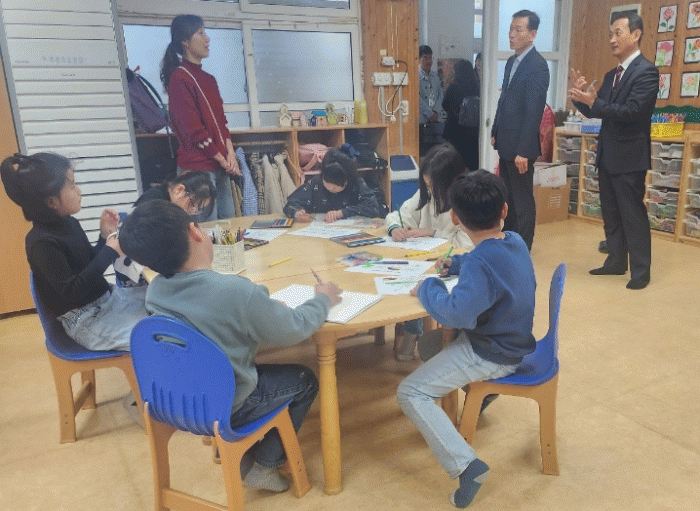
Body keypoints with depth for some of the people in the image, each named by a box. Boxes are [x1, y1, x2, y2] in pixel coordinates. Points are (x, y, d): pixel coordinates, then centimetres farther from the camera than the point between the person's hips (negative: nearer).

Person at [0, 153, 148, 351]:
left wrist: (105, 236, -2)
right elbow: (70, 292, -23)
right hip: (88, 322, -9)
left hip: (108, 296, 9)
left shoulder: (69, 224, 5)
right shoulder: (41, 242, -20)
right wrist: (109, 251, -23)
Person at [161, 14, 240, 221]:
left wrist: (230, 153, 1)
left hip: (220, 166, 8)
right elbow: (194, 130, -14)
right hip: (198, 168, -8)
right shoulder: (179, 78, -9)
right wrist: (223, 160, -8)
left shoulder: (208, 79, 18)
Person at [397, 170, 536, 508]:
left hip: (493, 356, -9)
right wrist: (455, 263, 9)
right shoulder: (514, 241, -1)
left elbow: (458, 314, -39)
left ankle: (466, 465, -16)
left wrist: (427, 287, -22)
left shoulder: (482, 262, -30)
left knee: (410, 394, -11)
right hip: (511, 339, 9)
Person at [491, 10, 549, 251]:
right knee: (508, 195, 18)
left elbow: (534, 111, -20)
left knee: (522, 199, 4)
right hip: (506, 141, 8)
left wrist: (523, 150, -22)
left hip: (521, 144, -8)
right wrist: (495, 132, 15)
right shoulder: (512, 61, 12)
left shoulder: (537, 66, -15)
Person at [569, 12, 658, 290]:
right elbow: (595, 111, 10)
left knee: (633, 214, -2)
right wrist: (582, 95, -8)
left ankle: (641, 271, 9)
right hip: (607, 155, 8)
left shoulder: (646, 71, -12)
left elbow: (630, 111, -22)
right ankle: (616, 262, 25)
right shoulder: (611, 75, 14)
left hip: (629, 155, -8)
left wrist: (593, 101, -27)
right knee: (611, 214, 14)